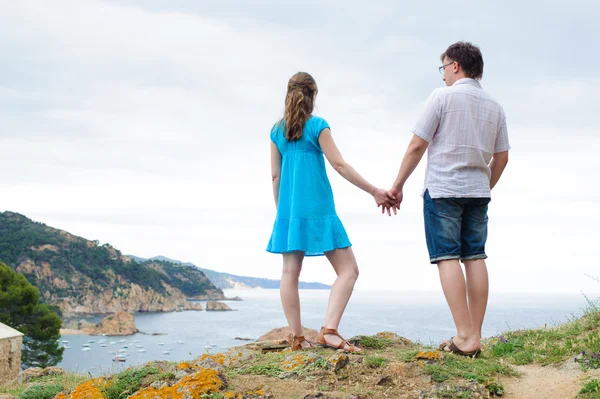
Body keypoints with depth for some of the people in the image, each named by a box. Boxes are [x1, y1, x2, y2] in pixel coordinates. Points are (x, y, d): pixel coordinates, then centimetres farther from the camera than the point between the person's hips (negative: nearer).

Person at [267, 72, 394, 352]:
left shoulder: (277, 130, 10)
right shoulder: (318, 125, -4)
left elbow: (275, 175, 11)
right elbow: (339, 165, -8)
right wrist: (374, 191, -2)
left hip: (288, 210, 6)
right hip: (317, 210, -5)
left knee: (290, 272, 6)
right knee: (348, 269, -2)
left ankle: (297, 338, 7)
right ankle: (329, 330, -16)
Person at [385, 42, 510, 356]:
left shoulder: (443, 97, -5)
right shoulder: (494, 107, 12)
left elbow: (417, 146, -8)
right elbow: (501, 158, 14)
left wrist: (397, 186, -1)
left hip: (443, 189, -5)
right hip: (477, 192, 6)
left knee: (448, 258, -6)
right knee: (475, 258, 5)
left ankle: (465, 337, -11)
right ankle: (475, 336, 5)